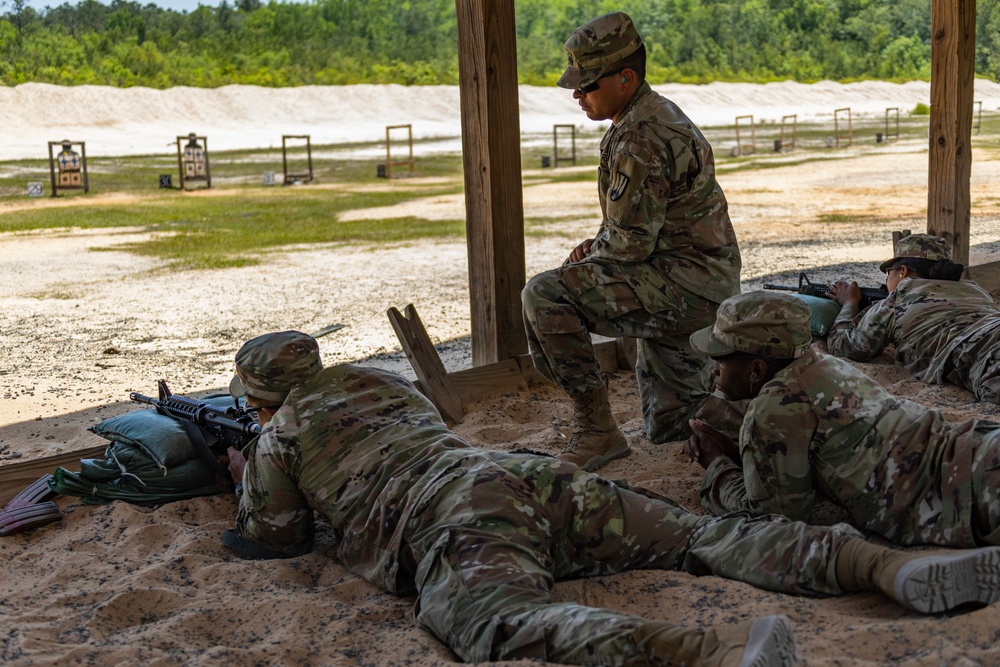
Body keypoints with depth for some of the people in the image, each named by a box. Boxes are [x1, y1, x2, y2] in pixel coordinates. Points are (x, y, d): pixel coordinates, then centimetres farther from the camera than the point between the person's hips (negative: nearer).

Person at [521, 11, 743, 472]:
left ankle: (597, 429, -13)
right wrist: (596, 246, 5)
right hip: (703, 294, 11)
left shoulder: (641, 138, -19)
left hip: (684, 281, -11)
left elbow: (632, 241, -22)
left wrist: (587, 260, -3)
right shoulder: (659, 113, 14)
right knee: (668, 425, 21)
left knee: (545, 296, -21)